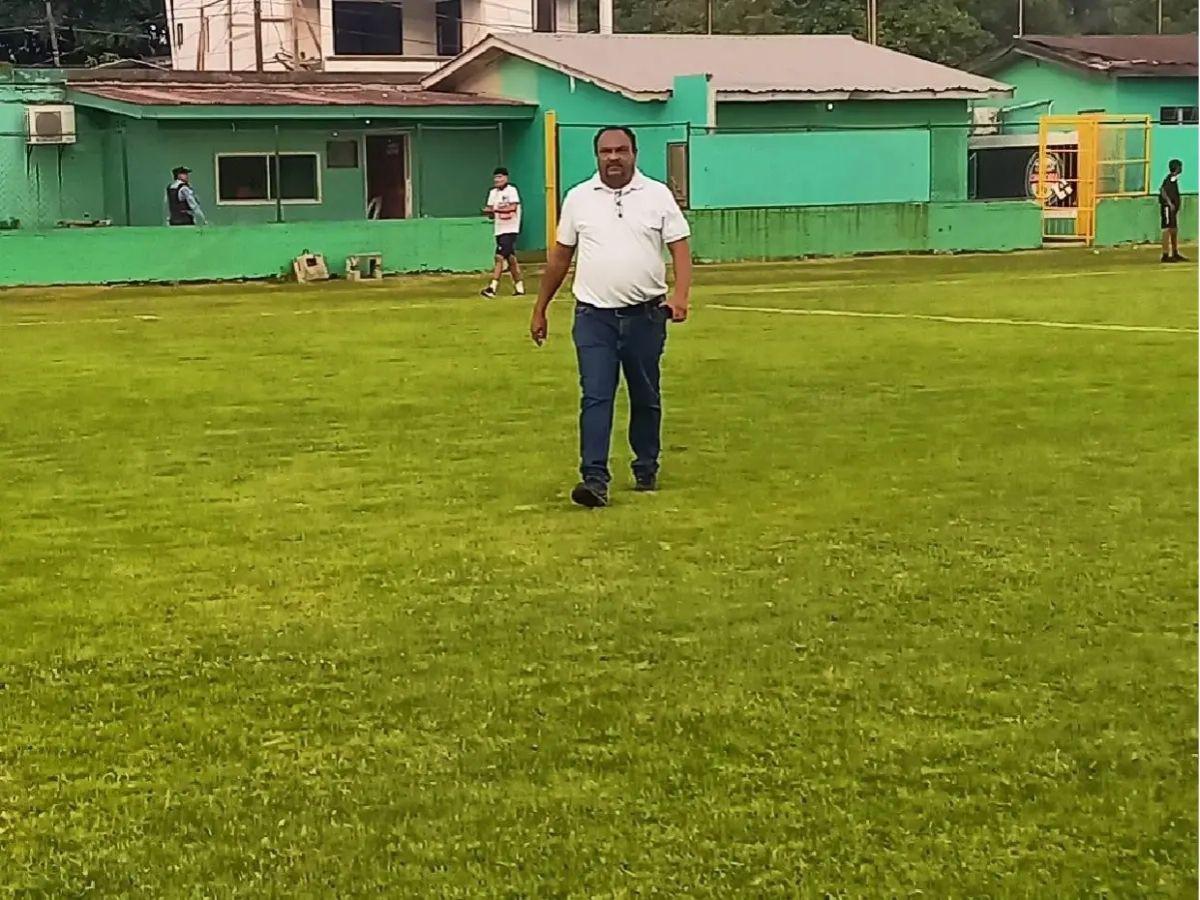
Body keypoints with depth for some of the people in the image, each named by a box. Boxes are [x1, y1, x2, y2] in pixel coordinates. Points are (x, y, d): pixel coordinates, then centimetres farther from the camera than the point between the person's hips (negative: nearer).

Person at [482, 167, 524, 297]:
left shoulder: (511, 190, -8)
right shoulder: (493, 192, 12)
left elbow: (513, 208, -21)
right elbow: (492, 215, 11)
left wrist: (495, 209, -28)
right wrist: (489, 212, -12)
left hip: (510, 229, -7)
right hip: (499, 230, 7)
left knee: (500, 257, -16)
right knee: (510, 259, 12)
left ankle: (492, 287, -21)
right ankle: (519, 287, 20)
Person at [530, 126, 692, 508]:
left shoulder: (658, 195, 2)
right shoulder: (578, 198, 6)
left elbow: (680, 248, -3)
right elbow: (559, 257, 11)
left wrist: (680, 295, -19)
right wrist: (540, 309, 12)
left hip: (645, 315, 0)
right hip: (594, 317, 0)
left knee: (646, 398, 11)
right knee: (595, 397, -9)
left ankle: (646, 470, 26)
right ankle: (595, 479, -13)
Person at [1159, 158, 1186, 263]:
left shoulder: (1174, 178, 15)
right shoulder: (1170, 178, -14)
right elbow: (1163, 191, -25)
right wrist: (1170, 203, -28)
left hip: (1173, 208, 10)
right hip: (1168, 207, -10)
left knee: (1174, 230, 14)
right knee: (1167, 230, -9)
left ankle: (1175, 254, 22)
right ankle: (1165, 255, -9)